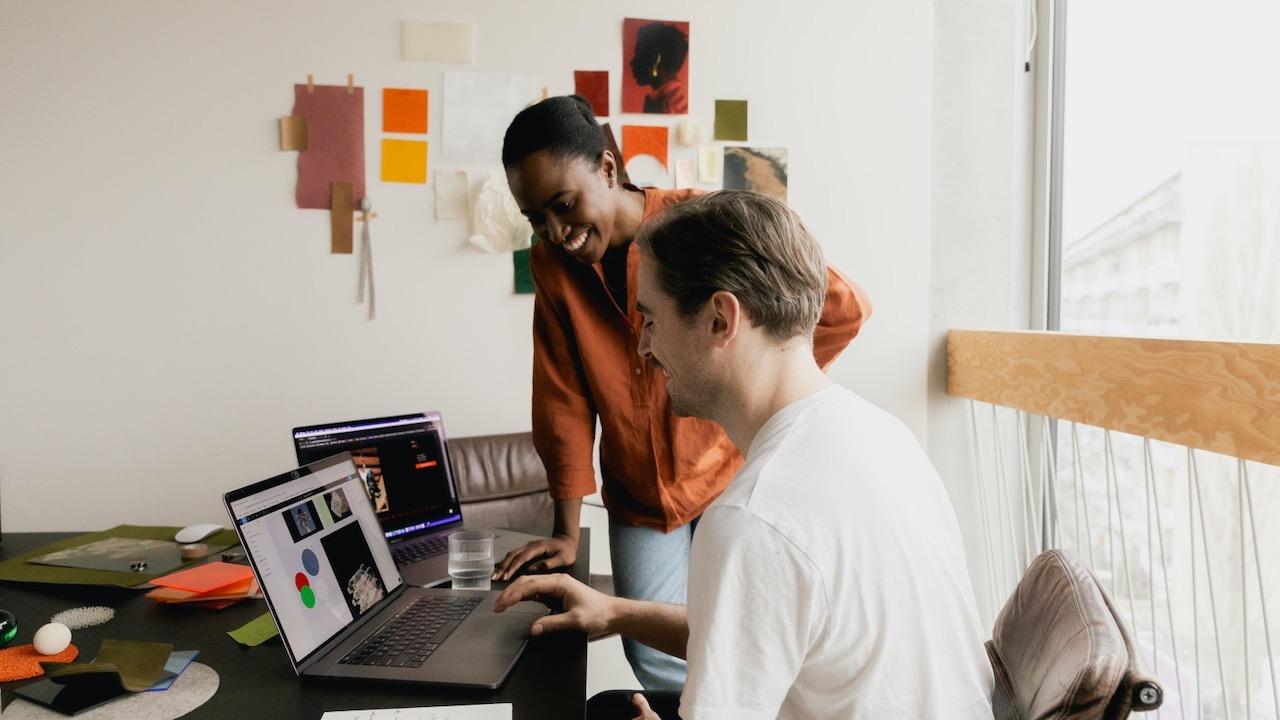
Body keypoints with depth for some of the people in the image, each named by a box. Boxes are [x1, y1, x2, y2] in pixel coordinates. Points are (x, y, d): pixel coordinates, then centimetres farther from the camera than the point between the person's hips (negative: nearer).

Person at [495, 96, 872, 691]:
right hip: (639, 497, 3)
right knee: (655, 659, 0)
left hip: (732, 474, -3)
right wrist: (567, 531, -4)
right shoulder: (550, 264, -6)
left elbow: (844, 307, -17)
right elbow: (564, 400, -3)